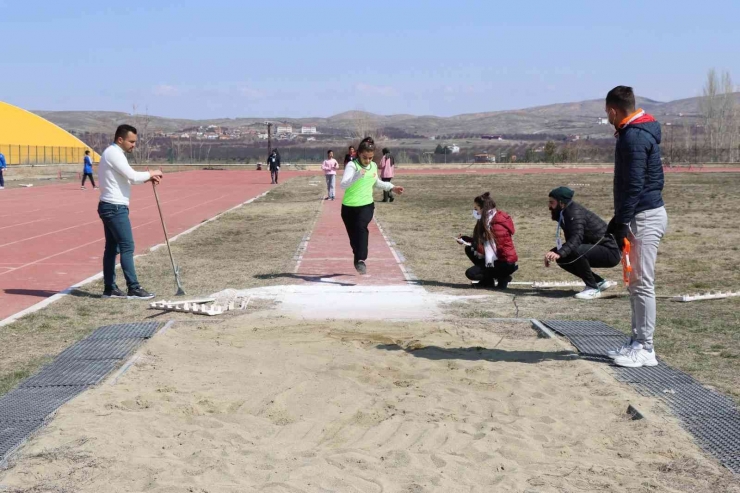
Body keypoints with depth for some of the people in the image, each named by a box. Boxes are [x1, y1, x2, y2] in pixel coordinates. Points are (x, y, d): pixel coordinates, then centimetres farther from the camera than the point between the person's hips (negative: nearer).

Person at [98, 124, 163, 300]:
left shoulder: (112, 153, 18)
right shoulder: (114, 153, -14)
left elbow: (127, 178, 19)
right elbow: (132, 176, -21)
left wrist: (147, 178, 4)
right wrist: (150, 174, -5)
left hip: (110, 207, 10)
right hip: (115, 208, -10)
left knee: (112, 247, 11)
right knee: (127, 247, -9)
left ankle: (110, 288, 14)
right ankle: (133, 289, -8)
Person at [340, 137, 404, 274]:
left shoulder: (373, 166, 4)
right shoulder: (352, 165, -15)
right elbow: (343, 185, -32)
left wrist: (392, 187, 22)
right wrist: (357, 175, -45)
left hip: (366, 205, 2)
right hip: (349, 206, -2)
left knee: (361, 227, -27)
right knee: (353, 236, 7)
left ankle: (361, 260, -33)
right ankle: (358, 260, 33)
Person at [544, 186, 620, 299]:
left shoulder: (575, 213, -20)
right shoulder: (565, 214, 9)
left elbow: (576, 238, -35)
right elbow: (570, 242, 15)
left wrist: (559, 253, -48)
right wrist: (554, 253, -2)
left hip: (611, 252, -10)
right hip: (597, 249, 10)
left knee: (576, 251, -33)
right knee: (562, 258, 8)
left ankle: (593, 289, -14)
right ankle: (600, 282, 13)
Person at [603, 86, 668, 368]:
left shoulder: (634, 137, -17)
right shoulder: (639, 132, 15)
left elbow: (634, 185, -22)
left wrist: (621, 223, -20)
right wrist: (620, 220, 19)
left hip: (645, 217, -11)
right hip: (644, 214, 11)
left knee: (643, 284, -6)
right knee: (637, 284, 14)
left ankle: (645, 349, -2)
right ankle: (638, 342, 20)